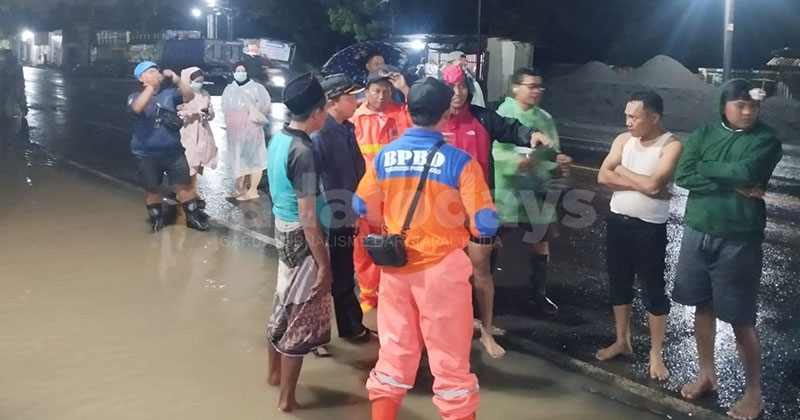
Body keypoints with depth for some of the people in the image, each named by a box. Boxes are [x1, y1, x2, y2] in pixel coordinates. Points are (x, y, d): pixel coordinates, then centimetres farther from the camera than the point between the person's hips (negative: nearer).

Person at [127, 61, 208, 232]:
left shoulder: (169, 93, 3)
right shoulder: (135, 97, -3)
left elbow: (189, 96, -11)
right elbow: (138, 108, -26)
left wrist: (177, 80, -24)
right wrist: (151, 87, -28)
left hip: (174, 152, 1)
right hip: (148, 155, -1)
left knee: (184, 185, 2)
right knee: (152, 189, 11)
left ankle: (193, 216, 13)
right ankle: (156, 219, 27)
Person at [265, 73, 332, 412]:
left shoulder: (278, 139, 3)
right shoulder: (303, 151, -24)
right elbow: (308, 217, -24)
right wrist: (323, 264, -18)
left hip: (283, 229, 9)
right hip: (301, 237, -9)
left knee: (284, 304, 23)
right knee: (300, 315, 3)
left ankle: (275, 372, 41)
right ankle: (287, 398, 15)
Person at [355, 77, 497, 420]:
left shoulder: (384, 156, -4)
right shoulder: (459, 161, -14)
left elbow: (364, 208, 5)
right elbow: (485, 224, -16)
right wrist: (469, 229, 7)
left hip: (395, 265, 4)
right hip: (442, 267, -4)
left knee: (394, 353, 17)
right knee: (451, 361, 9)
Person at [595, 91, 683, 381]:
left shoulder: (671, 145, -13)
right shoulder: (623, 140, 3)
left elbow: (652, 185, -24)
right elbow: (603, 177, -7)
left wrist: (622, 171, -9)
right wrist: (640, 183, -15)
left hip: (649, 228, -6)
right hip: (617, 222, 6)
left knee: (654, 291, 4)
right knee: (618, 284, 16)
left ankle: (655, 353, 17)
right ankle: (622, 341, 32)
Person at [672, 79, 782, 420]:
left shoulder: (766, 139, -6)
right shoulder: (704, 134, 3)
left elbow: (746, 171, -24)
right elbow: (682, 177, -10)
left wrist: (705, 167, -9)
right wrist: (734, 187, -16)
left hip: (739, 240, -4)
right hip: (698, 233, 4)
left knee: (741, 319, 2)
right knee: (703, 307, 15)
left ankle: (754, 391, 17)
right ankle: (707, 374, 32)